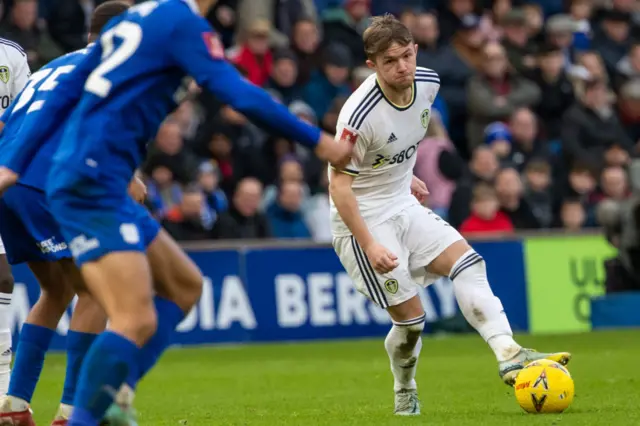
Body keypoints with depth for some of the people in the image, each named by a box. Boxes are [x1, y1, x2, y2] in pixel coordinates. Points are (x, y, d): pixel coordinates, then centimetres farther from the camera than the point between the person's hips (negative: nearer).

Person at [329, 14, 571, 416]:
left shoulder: (428, 84, -6)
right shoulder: (360, 115, -27)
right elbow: (339, 184, -23)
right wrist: (369, 246, -28)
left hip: (403, 206, 7)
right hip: (363, 219, -7)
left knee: (468, 262, -12)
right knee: (410, 316, -7)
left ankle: (510, 356, -21)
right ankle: (405, 395, 19)